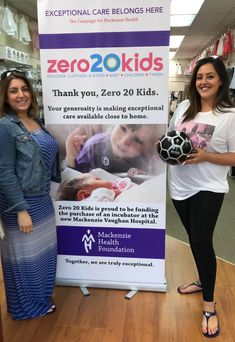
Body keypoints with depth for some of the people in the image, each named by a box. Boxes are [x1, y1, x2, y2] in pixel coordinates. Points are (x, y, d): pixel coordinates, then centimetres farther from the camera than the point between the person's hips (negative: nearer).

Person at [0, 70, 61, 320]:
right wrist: (21, 210, -20)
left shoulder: (37, 122, 7)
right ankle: (25, 307, 33)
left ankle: (42, 299, 42)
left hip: (43, 199, 8)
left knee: (45, 251, 20)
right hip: (20, 202, -7)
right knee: (24, 256, 9)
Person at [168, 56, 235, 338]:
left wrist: (205, 156, -23)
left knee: (201, 241, -3)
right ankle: (203, 281, 44)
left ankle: (209, 306, 18)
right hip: (180, 185, 5)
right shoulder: (184, 106, 4)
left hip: (208, 188, -5)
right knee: (194, 238, 19)